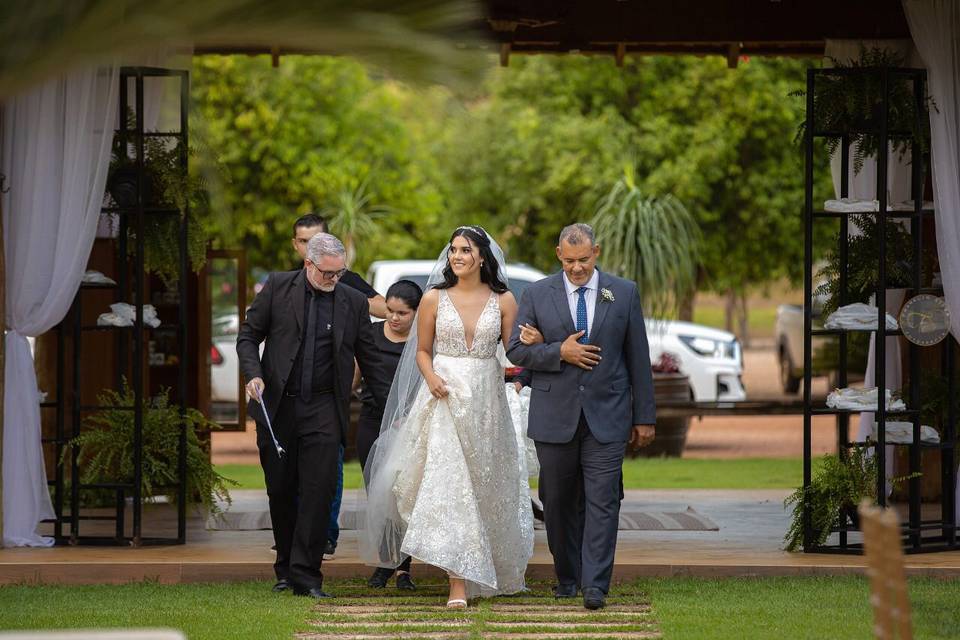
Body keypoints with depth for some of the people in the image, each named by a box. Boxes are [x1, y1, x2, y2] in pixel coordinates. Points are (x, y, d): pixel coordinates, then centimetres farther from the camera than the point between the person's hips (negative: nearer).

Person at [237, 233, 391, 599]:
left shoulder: (353, 302, 6)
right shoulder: (278, 287, 3)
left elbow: (370, 359, 12)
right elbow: (248, 335, 6)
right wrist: (253, 374, -11)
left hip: (323, 408, 0)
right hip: (277, 405, 0)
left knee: (318, 490, -10)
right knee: (280, 491, 7)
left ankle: (306, 575, -9)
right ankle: (285, 568, 21)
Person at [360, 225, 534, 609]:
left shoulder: (503, 300, 4)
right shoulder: (434, 299, 2)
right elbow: (422, 350, 7)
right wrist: (431, 377, -11)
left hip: (487, 400, 2)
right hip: (445, 397, -2)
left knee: (487, 488, 10)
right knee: (449, 486, -12)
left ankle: (494, 571, 31)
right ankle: (458, 581, -15)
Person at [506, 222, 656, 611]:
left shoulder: (623, 294, 5)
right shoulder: (537, 295, 4)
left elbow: (638, 358, 6)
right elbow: (516, 351, 2)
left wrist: (644, 417, 5)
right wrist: (560, 352, -14)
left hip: (606, 417, -1)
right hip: (555, 416, 1)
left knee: (602, 502, -9)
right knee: (559, 502, 8)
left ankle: (595, 586, -11)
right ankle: (567, 577, 23)